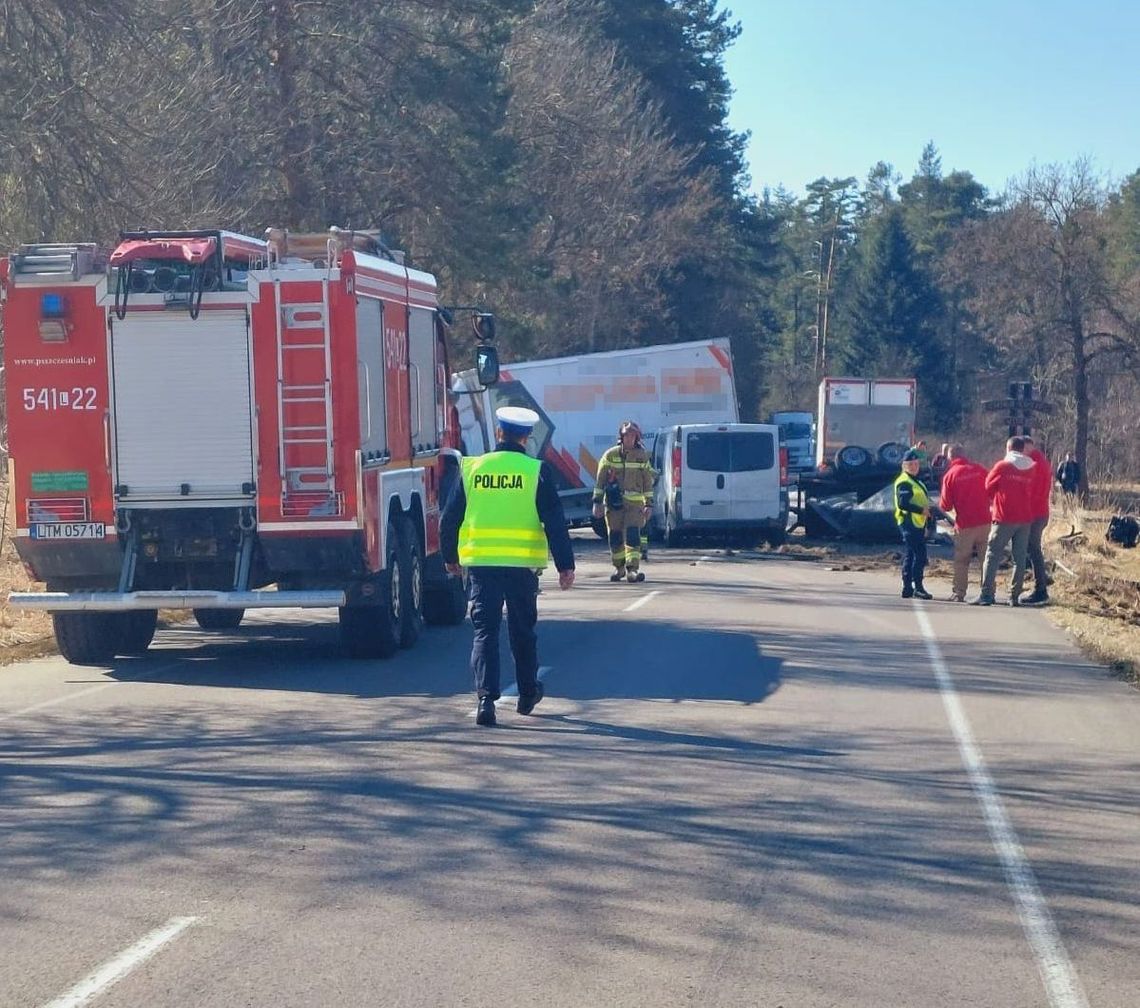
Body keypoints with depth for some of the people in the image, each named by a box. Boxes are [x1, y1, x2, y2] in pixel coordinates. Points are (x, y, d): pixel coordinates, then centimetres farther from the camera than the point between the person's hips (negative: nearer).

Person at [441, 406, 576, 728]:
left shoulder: (472, 468, 2)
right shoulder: (536, 471, -3)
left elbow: (449, 518, 6)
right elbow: (555, 522, -6)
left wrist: (450, 557, 20)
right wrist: (565, 565, -1)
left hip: (480, 563, 1)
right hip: (523, 565, -1)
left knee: (485, 631, 1)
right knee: (522, 630, 15)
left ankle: (486, 699, -11)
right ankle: (527, 693, 29)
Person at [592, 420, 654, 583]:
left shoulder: (642, 456, 7)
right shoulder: (610, 455, 3)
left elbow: (648, 481, 11)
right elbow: (600, 479, 4)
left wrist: (648, 504, 6)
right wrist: (597, 502, -2)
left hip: (634, 502, -1)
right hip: (613, 502, 1)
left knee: (633, 535, -13)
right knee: (615, 536, 6)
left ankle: (632, 569, -18)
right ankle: (619, 568, 23)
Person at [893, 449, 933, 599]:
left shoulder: (915, 482, 21)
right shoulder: (904, 482, -12)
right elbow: (903, 503, -23)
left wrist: (924, 525, 26)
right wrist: (922, 510, -20)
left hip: (916, 524, 10)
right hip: (909, 523, -10)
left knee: (910, 556, 11)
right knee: (920, 555, -13)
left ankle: (907, 588, 14)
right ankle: (918, 588, -12)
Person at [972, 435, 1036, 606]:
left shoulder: (1002, 466, -5)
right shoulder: (1030, 469, 6)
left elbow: (988, 487, 5)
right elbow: (1032, 493, 13)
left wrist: (994, 503, 21)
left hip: (1004, 517, -4)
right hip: (1025, 518, 4)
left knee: (992, 555, -2)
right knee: (1019, 558, 9)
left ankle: (986, 594, -9)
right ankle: (1015, 596, 7)